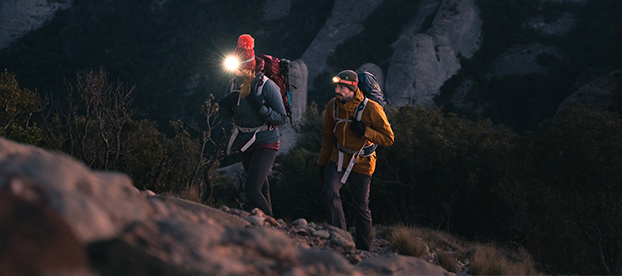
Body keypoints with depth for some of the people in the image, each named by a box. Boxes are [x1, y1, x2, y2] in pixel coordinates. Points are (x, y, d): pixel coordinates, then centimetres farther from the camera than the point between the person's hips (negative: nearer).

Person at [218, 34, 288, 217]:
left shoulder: (266, 86, -19)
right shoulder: (234, 84, -2)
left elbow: (282, 118, -18)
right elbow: (230, 116, 9)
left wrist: (259, 106, -29)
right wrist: (224, 106, -13)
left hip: (265, 144, -6)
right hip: (244, 143, 6)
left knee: (251, 191, -16)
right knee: (261, 187, 21)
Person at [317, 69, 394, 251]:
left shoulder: (371, 109, -19)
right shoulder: (333, 105, -5)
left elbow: (388, 139, -14)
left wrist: (364, 131, -27)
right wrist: (322, 163, 12)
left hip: (361, 163, -3)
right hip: (338, 159, 3)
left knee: (361, 208, 4)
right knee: (329, 191, -22)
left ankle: (363, 250, 18)